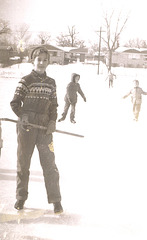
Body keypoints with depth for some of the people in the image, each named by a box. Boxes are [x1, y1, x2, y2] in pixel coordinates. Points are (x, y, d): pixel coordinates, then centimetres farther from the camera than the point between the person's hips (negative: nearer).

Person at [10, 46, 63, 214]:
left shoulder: (51, 83, 11)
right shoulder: (26, 81, 0)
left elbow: (54, 106, 13)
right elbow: (15, 103, 1)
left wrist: (52, 121, -3)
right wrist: (22, 115, -15)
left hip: (45, 128, 2)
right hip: (26, 127, -2)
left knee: (49, 163, -3)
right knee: (23, 162, 6)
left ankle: (56, 200, 3)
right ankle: (21, 197, 21)